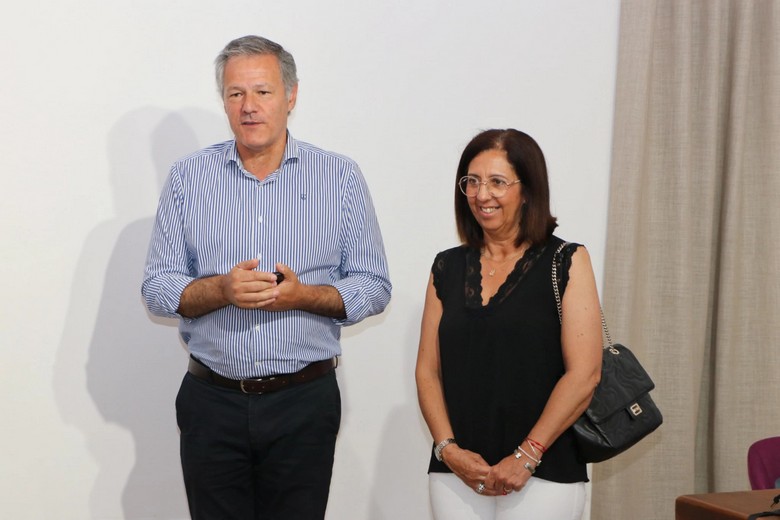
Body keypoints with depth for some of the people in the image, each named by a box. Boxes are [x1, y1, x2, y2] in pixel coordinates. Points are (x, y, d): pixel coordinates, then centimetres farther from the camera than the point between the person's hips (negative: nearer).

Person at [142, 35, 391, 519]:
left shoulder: (341, 177, 1)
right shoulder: (188, 178, 4)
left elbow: (374, 287, 2)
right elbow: (157, 288, 3)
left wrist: (303, 295, -17)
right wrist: (221, 289, -17)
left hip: (305, 404, -1)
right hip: (212, 402, 1)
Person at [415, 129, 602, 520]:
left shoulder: (566, 263, 0)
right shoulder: (447, 268, 11)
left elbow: (584, 374, -8)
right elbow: (428, 371, 8)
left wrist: (526, 456, -12)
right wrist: (448, 449, -6)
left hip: (542, 473, -3)